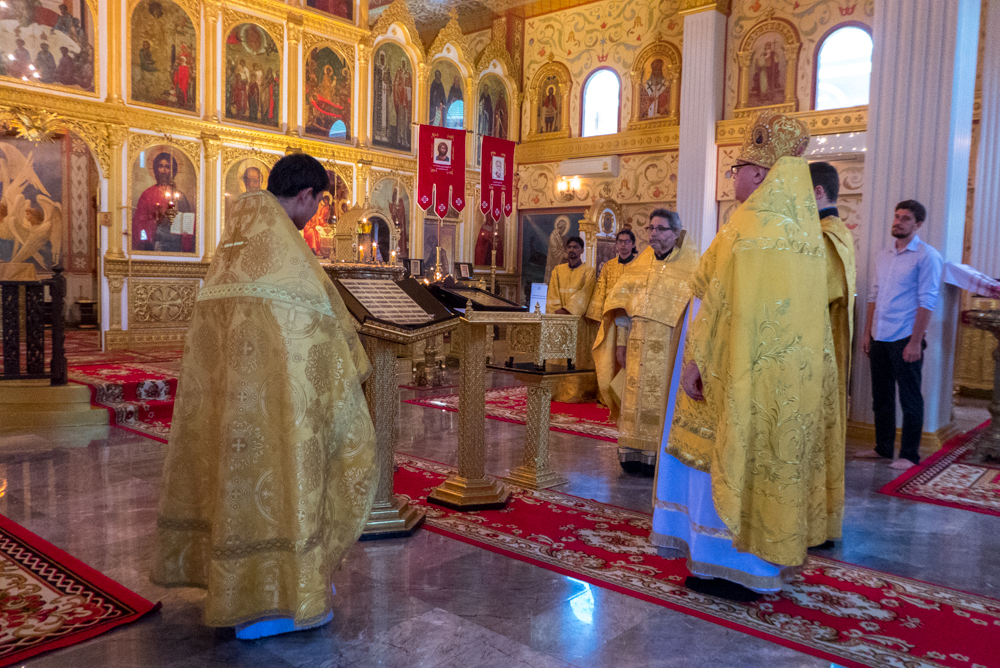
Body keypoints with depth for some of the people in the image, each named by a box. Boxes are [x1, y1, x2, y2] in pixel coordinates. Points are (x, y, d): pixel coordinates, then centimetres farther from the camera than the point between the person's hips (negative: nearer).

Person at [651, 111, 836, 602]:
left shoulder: (748, 225, -16)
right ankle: (766, 555, 27)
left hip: (746, 369, -8)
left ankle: (728, 566, 12)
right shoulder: (806, 232, 11)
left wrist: (695, 359, -14)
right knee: (773, 458, 15)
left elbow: (723, 302, -19)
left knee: (731, 457, 1)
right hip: (793, 372, 9)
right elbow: (816, 310, 13)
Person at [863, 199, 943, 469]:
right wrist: (867, 333, 11)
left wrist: (916, 341, -15)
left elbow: (927, 301, -10)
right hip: (879, 338, 6)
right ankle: (882, 448, 23)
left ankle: (909, 455, 10)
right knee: (881, 397, 12)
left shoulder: (926, 256, -5)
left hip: (905, 338, -6)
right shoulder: (883, 256, 15)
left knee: (910, 399, 1)